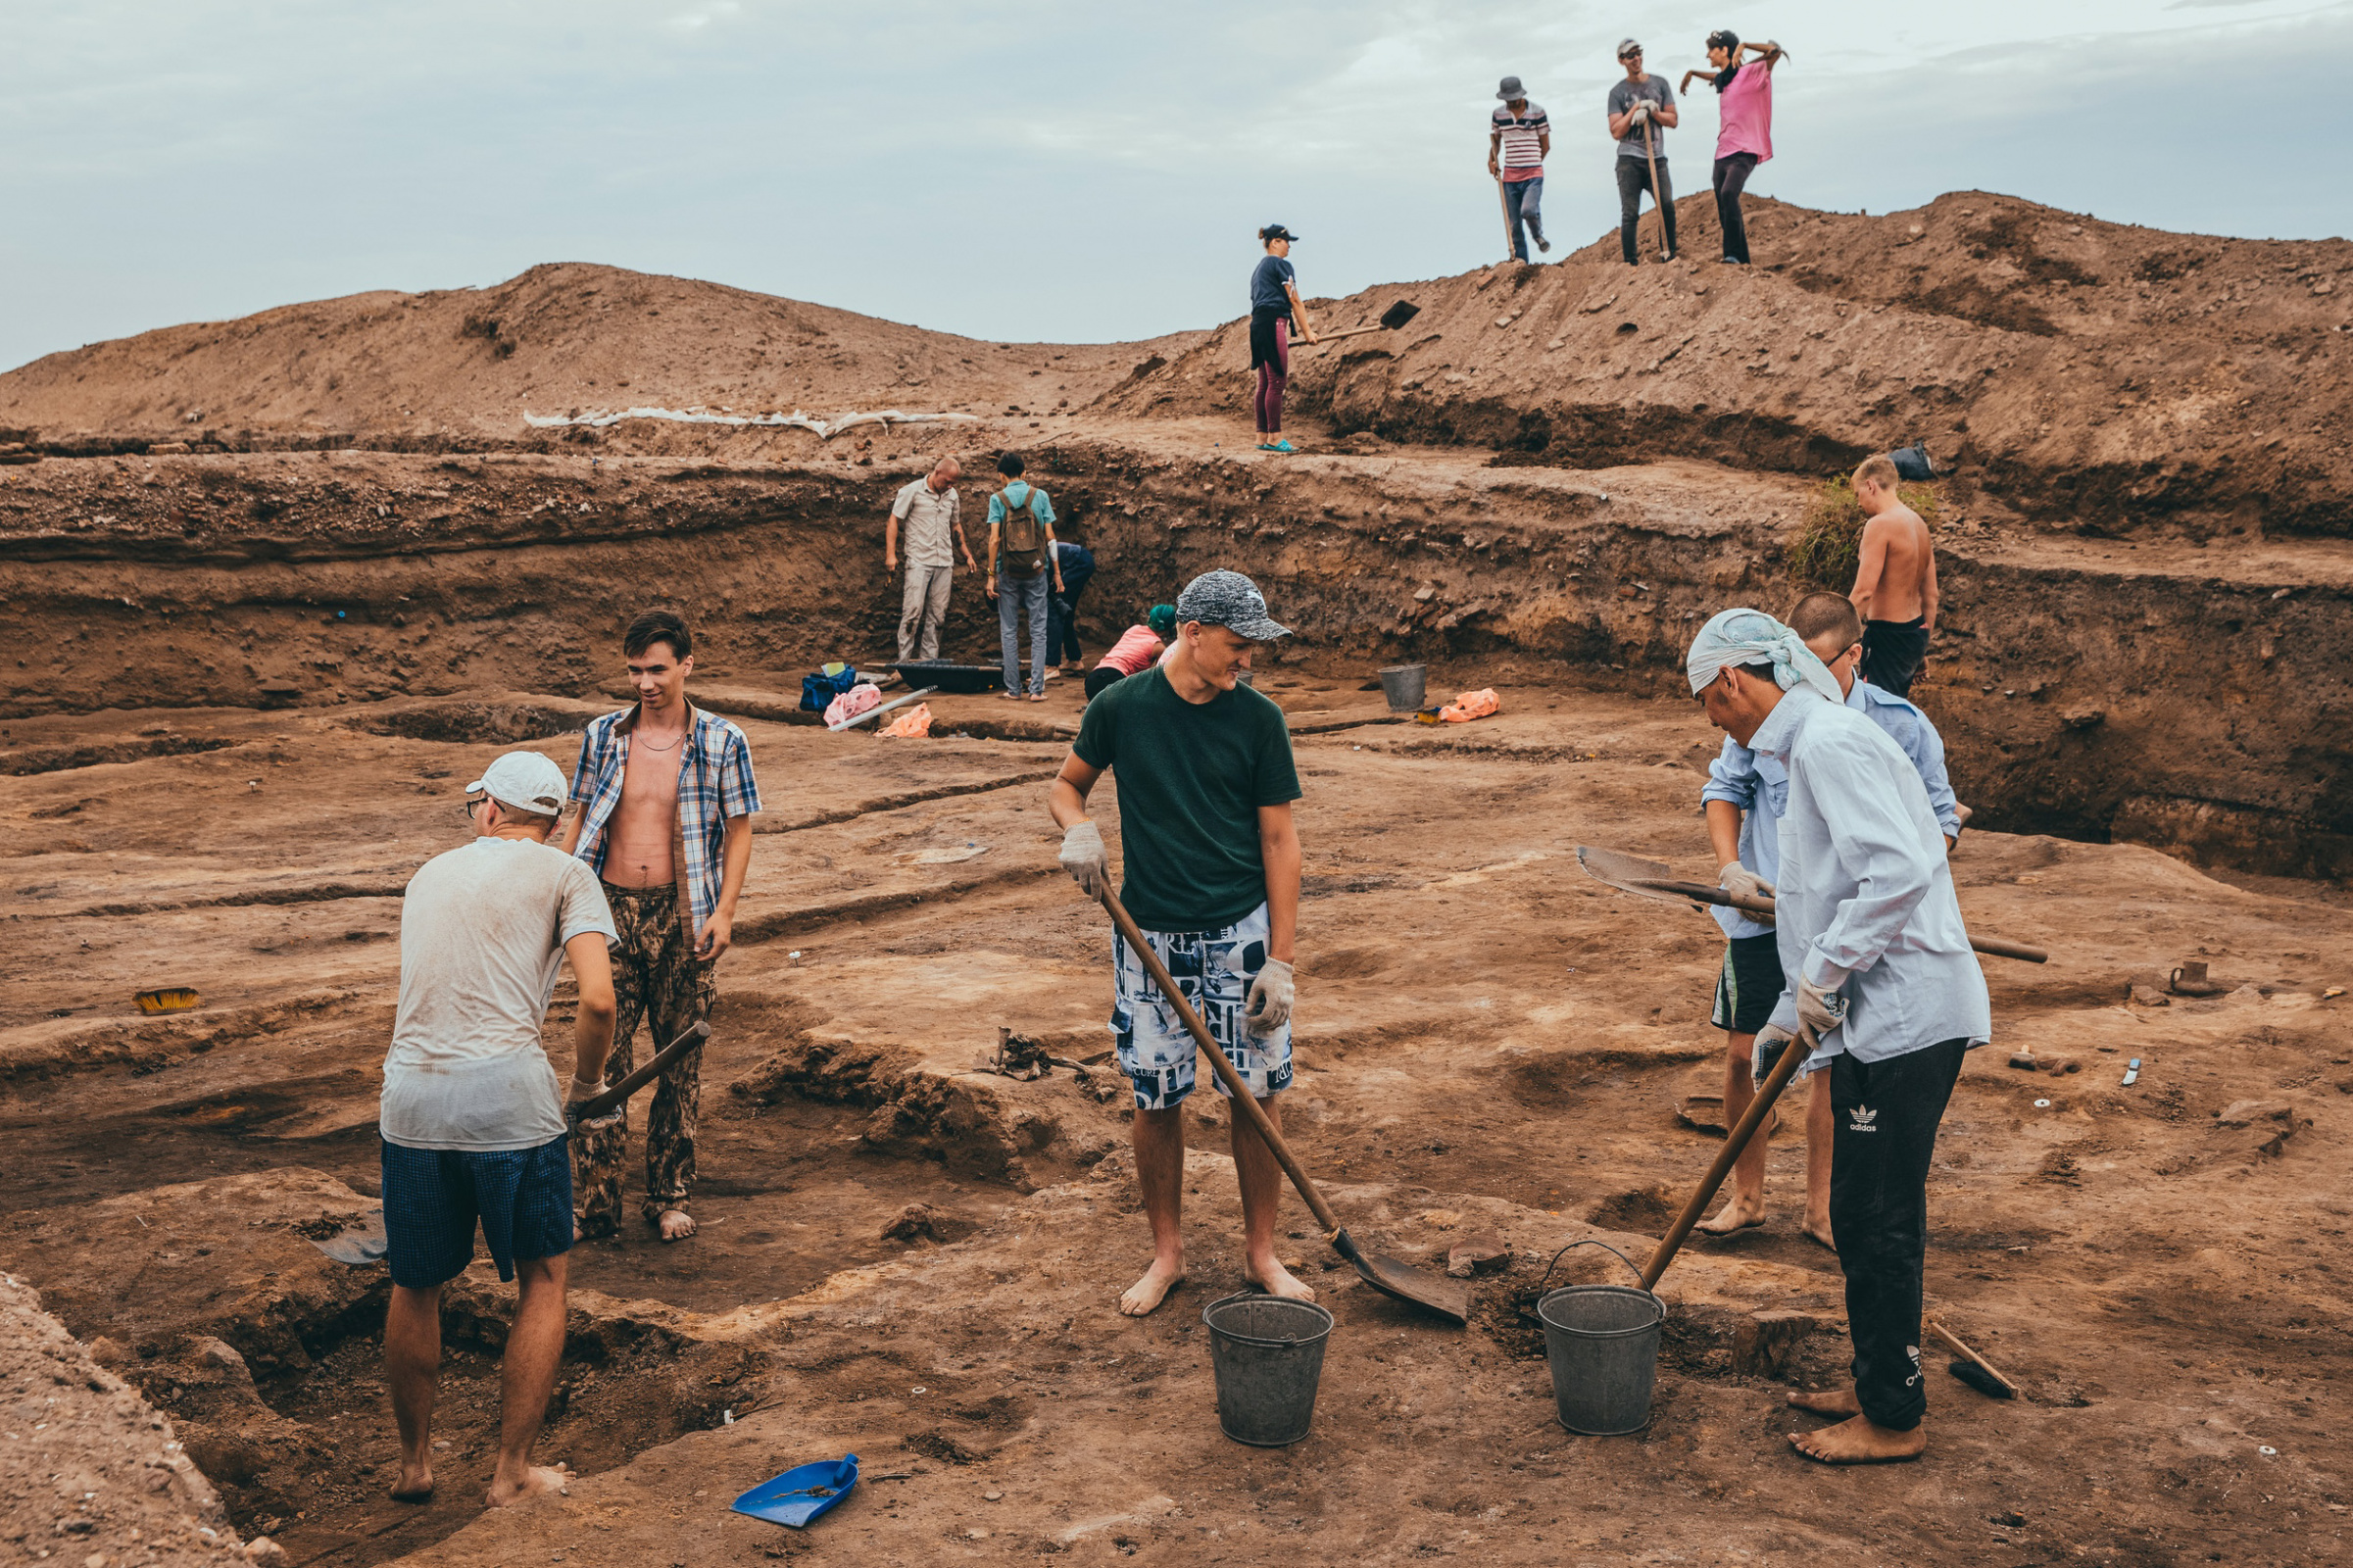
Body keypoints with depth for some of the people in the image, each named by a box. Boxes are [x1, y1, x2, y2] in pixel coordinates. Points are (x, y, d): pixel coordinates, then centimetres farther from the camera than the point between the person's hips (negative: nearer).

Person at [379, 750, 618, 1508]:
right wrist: (585, 1090, 5)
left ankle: (414, 1463, 33)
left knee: (416, 1288, 20)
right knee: (543, 1281, 14)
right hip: (509, 1096, -4)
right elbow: (598, 1000, -9)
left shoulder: (431, 873, 18)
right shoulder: (564, 875, 4)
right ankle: (512, 1472, 17)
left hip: (411, 1097, 4)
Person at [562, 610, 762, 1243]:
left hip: (683, 915, -1)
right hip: (612, 909, 1)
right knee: (603, 1059, -2)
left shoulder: (722, 741, -2)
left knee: (681, 1065, 7)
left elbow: (738, 831, 2)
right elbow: (581, 822, 12)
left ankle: (670, 1198, 20)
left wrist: (724, 911, -8)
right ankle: (597, 1201, 7)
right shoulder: (602, 736, 5)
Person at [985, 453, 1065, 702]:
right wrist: (1057, 572, 6)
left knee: (1009, 631, 7)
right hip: (1036, 571, 0)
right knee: (1038, 630, 3)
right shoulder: (1040, 496, 1)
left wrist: (991, 575, -3)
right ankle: (1036, 688, -3)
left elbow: (994, 539, -7)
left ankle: (1013, 688, 7)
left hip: (1008, 572, 0)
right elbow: (1049, 537, 0)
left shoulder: (997, 499, -2)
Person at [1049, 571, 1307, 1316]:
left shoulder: (1257, 718, -4)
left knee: (1257, 1096, 3)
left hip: (1242, 933, 0)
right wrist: (1078, 828, -12)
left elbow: (1280, 840, -2)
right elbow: (1067, 784, 12)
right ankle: (1166, 1254, 24)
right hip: (1151, 938, 0)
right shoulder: (1120, 707, -4)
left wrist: (1280, 960, -6)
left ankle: (1261, 1254, 21)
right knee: (1155, 1099, 6)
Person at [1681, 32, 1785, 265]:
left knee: (1728, 194, -33)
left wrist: (1744, 45, -22)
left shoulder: (1750, 73, -7)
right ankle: (1742, 262, 13)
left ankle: (1734, 255, -35)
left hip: (1743, 152, -9)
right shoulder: (1722, 79, 16)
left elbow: (1775, 51, -21)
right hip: (1722, 153, 9)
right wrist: (1692, 73, 45)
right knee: (1725, 215, 6)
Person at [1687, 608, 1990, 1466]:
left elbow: (1898, 872, -27)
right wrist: (1791, 1016, 24)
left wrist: (1820, 978, -19)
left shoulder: (1831, 741, -15)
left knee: (1877, 1220, -1)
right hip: (1877, 1018, 10)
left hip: (1905, 1018, -10)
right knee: (1867, 1216, 18)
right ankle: (1880, 1385, 31)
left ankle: (1894, 1418, 11)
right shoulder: (1810, 746, 19)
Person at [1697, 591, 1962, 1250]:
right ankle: (1746, 1196, 21)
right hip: (1764, 912, 1)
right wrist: (1730, 867, -8)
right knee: (1743, 1053, 3)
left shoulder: (1901, 726, -8)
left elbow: (1940, 818, 2)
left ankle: (1820, 1205, 23)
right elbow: (1725, 788, 8)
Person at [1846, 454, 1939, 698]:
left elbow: (1864, 591, -23)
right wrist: (1923, 646, 24)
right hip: (1916, 632, 9)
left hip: (1888, 636, -9)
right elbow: (1931, 595, 17)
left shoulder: (1880, 524, -15)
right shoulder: (1919, 524, 12)